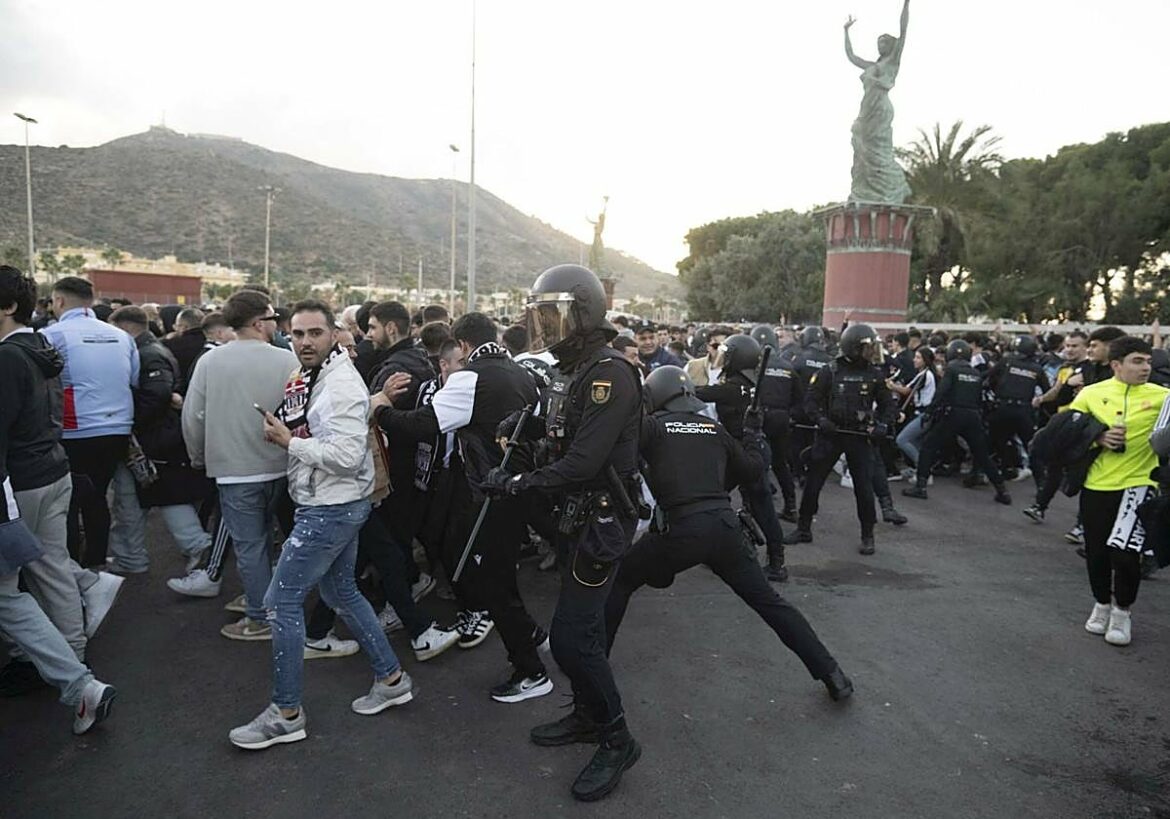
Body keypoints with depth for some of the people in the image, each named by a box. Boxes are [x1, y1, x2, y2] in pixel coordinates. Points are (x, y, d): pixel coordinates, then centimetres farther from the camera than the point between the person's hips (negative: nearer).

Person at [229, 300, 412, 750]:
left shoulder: (341, 384, -20)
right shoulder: (310, 377, 11)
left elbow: (347, 455, -27)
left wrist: (289, 442, -19)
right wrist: (281, 433, 8)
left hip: (332, 509, -10)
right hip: (322, 505, 10)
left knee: (281, 600, -3)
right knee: (341, 592, 19)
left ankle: (286, 713, 11)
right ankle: (391, 679, 32)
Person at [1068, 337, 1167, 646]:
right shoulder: (1091, 393, 0)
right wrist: (1096, 438, -11)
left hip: (1137, 484, -2)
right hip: (1095, 485, 2)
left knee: (1124, 552, -10)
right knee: (1096, 553, 10)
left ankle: (1122, 611, 16)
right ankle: (1102, 604, 35)